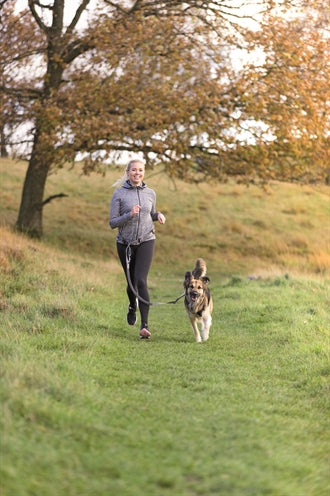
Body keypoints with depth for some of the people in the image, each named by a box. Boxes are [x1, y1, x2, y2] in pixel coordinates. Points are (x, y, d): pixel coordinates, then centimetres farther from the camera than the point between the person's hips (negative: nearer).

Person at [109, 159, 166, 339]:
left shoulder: (150, 193, 4)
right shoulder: (119, 194, -5)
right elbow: (113, 223, -6)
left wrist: (159, 215, -2)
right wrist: (130, 215, -22)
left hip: (146, 241, 0)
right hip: (125, 243, 0)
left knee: (141, 281, -16)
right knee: (131, 282, 14)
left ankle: (145, 325, -20)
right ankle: (132, 307, 49)